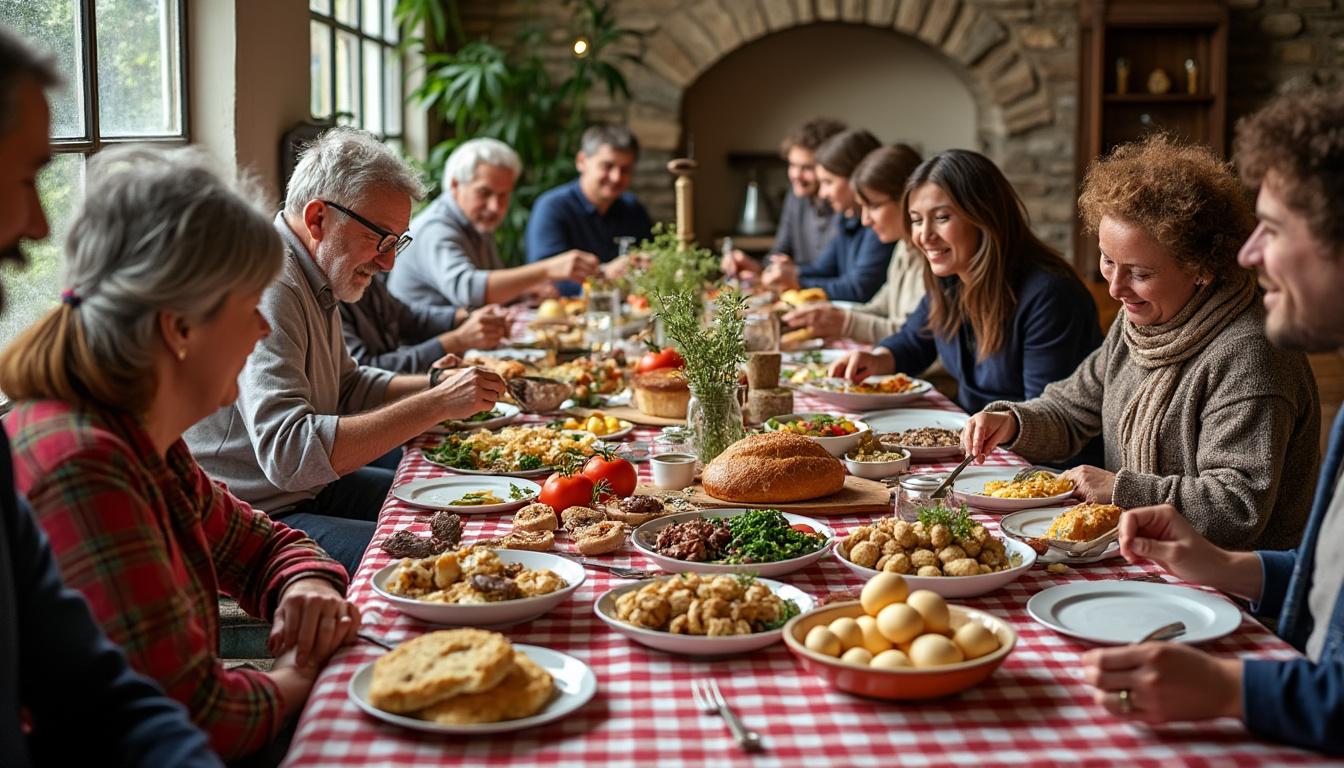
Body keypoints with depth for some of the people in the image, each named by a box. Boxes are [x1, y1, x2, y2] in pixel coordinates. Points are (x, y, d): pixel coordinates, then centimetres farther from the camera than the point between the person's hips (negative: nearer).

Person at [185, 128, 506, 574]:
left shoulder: (316, 279, 9)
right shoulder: (267, 290, -24)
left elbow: (345, 386, 22)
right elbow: (288, 453, -34)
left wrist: (439, 385, 4)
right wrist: (435, 406, -32)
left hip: (308, 488, 11)